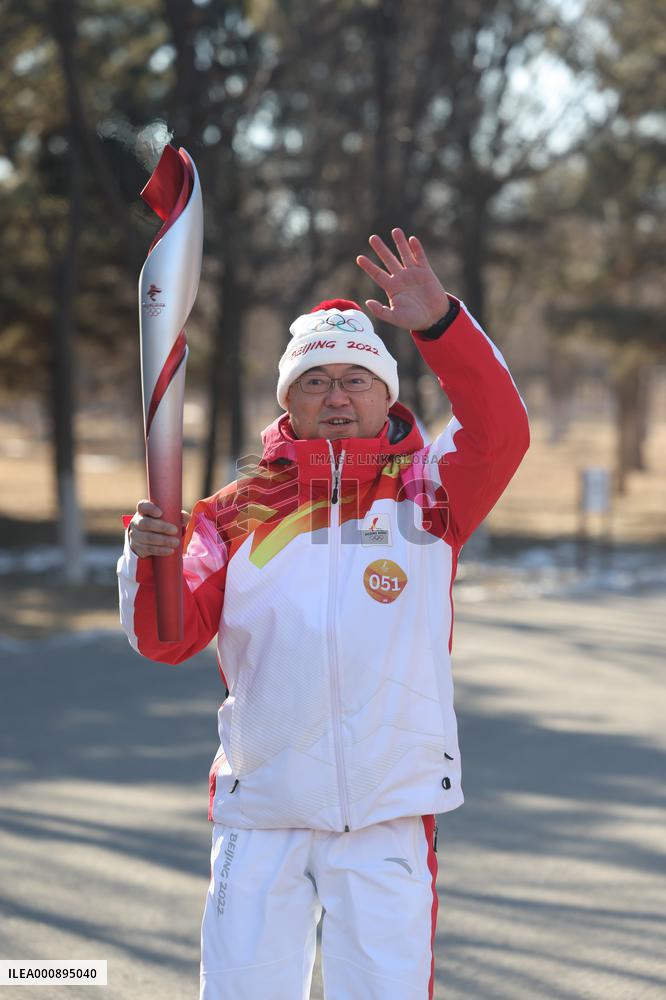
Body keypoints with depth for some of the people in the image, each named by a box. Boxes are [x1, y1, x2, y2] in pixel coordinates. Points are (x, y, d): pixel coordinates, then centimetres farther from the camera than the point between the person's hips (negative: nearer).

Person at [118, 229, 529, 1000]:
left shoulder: (424, 491, 2)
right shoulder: (237, 510, 5)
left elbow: (500, 436, -17)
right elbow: (168, 640, -1)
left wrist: (439, 323, -29)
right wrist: (149, 558, -21)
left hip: (390, 813, -1)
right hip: (260, 810, 1)